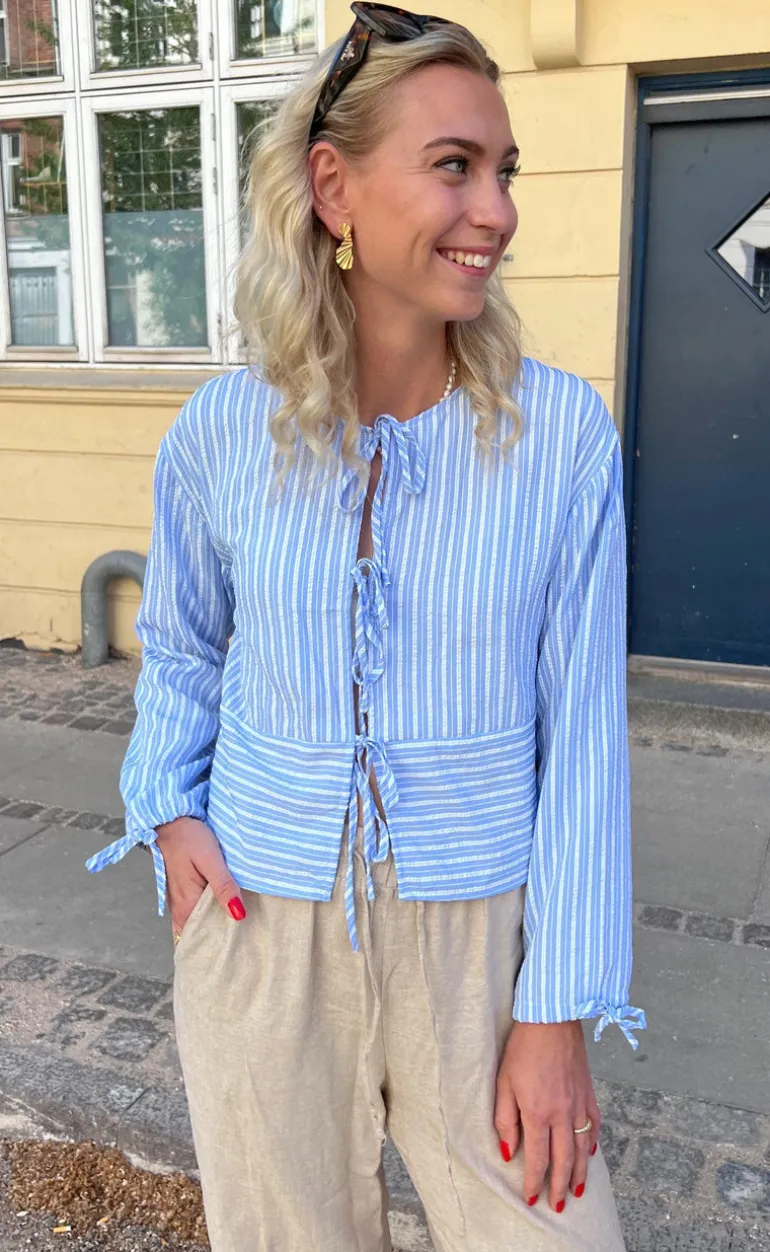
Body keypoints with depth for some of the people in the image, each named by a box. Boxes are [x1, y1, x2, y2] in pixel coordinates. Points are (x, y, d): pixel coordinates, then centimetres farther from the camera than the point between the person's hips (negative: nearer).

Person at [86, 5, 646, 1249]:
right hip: (260, 929, 2)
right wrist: (170, 810, -4)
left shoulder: (564, 432, -12)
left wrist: (558, 1015, -8)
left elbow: (583, 735, -9)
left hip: (479, 942, -1)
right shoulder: (220, 433, -7)